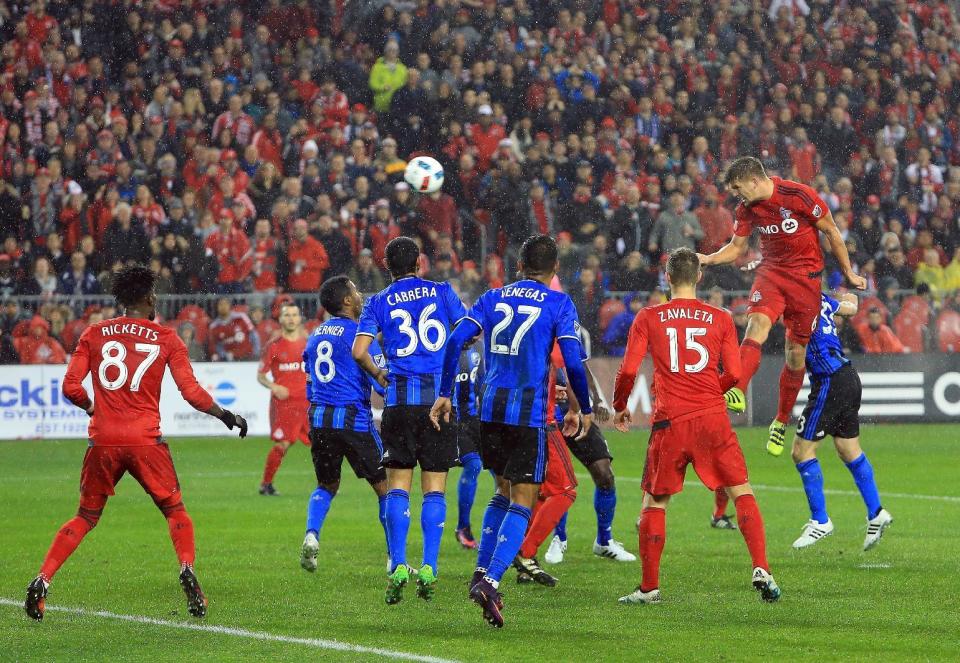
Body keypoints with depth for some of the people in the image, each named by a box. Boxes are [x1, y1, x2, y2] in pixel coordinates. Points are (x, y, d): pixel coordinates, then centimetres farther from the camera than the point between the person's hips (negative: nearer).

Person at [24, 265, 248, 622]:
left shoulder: (94, 334, 7)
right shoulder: (166, 338, 3)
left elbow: (71, 386, 2)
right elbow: (191, 391, 0)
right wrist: (225, 416, 14)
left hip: (103, 441, 2)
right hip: (145, 441, -2)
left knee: (86, 517, 15)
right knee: (175, 512, 14)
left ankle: (41, 582, 2)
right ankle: (187, 570, -11)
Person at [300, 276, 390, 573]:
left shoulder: (315, 335, 14)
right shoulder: (358, 333, -7)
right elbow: (382, 381, -11)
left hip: (319, 418, 6)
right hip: (353, 419, -6)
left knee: (326, 487, 23)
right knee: (385, 488, 6)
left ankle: (311, 535, -4)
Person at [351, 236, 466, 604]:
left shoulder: (379, 302, 5)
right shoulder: (441, 292, 7)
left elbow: (359, 351, -3)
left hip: (400, 397, 0)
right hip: (441, 395, 0)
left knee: (398, 485, 3)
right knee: (435, 487, 3)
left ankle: (398, 566, -8)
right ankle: (429, 568, -4)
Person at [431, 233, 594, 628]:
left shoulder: (493, 298, 11)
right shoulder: (558, 304, 0)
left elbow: (456, 341, 2)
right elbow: (573, 362, -7)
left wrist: (444, 395, 8)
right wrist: (584, 410, 7)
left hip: (490, 409, 5)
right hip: (529, 413, -4)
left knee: (504, 493, 22)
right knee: (521, 505, -2)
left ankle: (481, 572, 13)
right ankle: (491, 581, -18)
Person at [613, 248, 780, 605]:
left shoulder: (648, 318, 3)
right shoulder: (721, 318, 6)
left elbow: (628, 371, -2)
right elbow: (734, 375, 4)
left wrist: (619, 407, 16)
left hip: (669, 421, 0)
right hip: (712, 416, 0)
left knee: (654, 502, 10)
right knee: (742, 493, 9)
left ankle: (649, 587, 9)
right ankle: (761, 569, -5)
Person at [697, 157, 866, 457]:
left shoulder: (799, 196, -16)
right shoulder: (747, 209, -1)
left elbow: (832, 232, -5)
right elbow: (737, 246, 12)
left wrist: (848, 273, 3)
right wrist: (708, 259, -7)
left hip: (806, 275, -3)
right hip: (771, 271, 3)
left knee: (796, 353, 2)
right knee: (758, 322, -27)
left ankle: (781, 421, 18)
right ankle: (737, 393, -45)